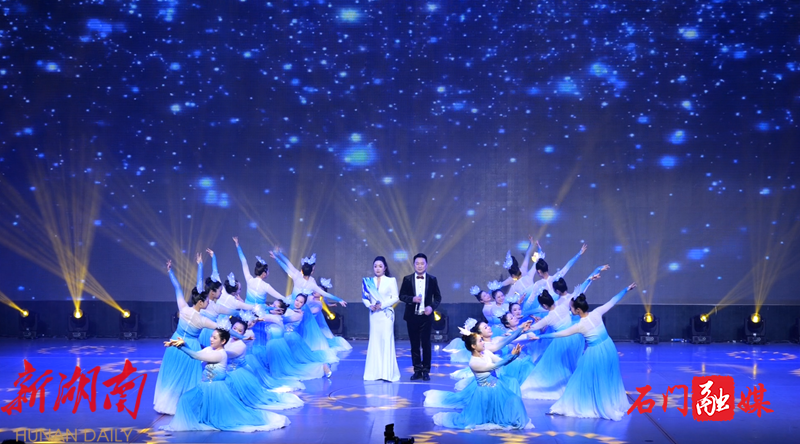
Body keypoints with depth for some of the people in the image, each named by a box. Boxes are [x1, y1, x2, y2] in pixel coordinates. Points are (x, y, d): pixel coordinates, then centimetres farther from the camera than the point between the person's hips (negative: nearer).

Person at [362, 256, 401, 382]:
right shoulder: (369, 281, 7)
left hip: (386, 314, -3)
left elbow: (396, 298, -5)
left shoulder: (391, 280, -2)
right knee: (375, 341, 4)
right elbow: (364, 297, 7)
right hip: (374, 314, 3)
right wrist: (370, 305, -12)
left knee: (386, 341, -6)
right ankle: (375, 372, 9)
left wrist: (382, 305, -15)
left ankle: (388, 373, -2)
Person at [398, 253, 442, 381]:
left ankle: (426, 371, 11)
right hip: (412, 316, 1)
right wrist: (412, 299, -16)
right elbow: (402, 295, 2)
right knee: (414, 345, 7)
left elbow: (438, 297, 4)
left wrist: (432, 307, -14)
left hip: (426, 316, -1)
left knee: (426, 344, 2)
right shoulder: (407, 279, 1)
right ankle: (417, 370, 15)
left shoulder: (432, 279, 1)